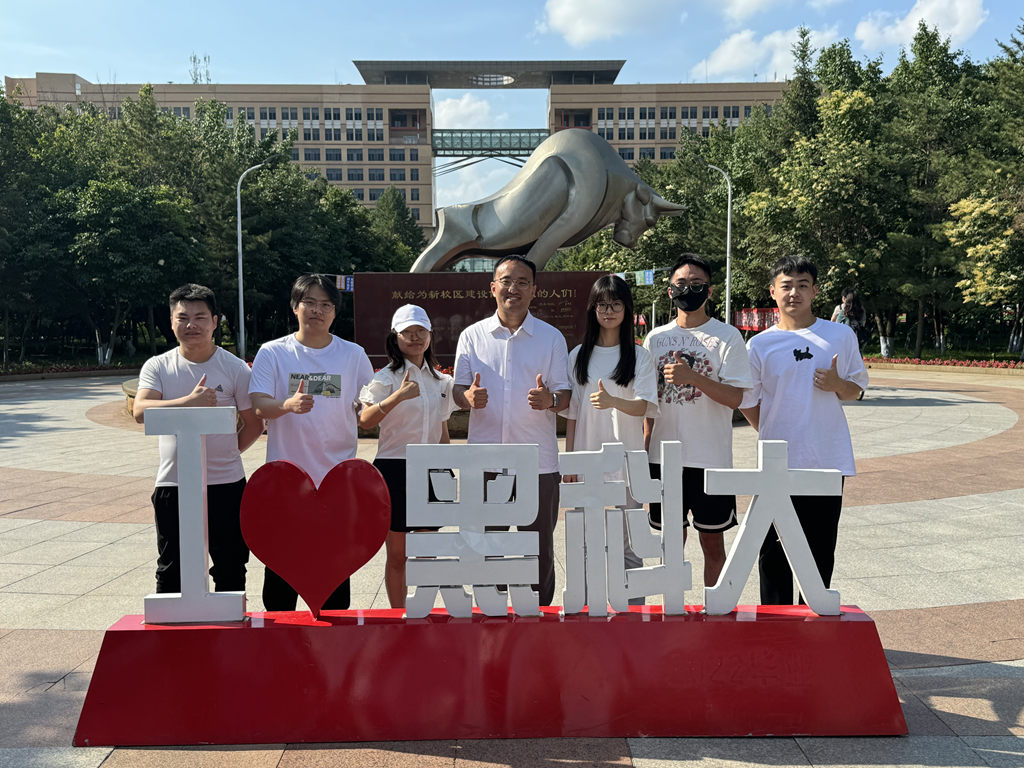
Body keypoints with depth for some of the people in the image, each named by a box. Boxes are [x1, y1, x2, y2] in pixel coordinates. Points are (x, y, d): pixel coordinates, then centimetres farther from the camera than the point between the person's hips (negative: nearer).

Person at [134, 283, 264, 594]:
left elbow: (253, 425, 5)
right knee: (170, 573, 11)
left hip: (226, 485, -1)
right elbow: (140, 411, -14)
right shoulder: (158, 367, 3)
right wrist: (190, 402, -25)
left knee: (230, 571, 8)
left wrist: (225, 452, -1)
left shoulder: (235, 368, 0)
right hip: (172, 485, 1)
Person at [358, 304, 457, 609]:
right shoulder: (387, 378, -4)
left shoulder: (440, 380, 13)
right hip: (395, 469, -5)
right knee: (397, 554, 2)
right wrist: (397, 397, -31)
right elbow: (364, 421, -18)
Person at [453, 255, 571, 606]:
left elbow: (564, 395, 6)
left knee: (539, 551, 6)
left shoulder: (551, 338, 6)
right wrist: (469, 396, -15)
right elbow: (458, 389, 9)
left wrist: (550, 399, -18)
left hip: (538, 462, 0)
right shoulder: (472, 336, 8)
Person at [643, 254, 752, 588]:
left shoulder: (727, 336, -1)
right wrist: (643, 451, 4)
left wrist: (694, 377, -23)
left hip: (711, 457, -3)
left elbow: (735, 398, -9)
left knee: (713, 542, 7)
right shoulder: (656, 338, 8)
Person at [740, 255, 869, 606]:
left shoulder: (841, 336, 4)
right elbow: (747, 401, 8)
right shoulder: (760, 345, 1)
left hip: (828, 460, 1)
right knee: (774, 552, 4)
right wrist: (774, 436, 6)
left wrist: (836, 385, -10)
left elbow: (856, 388, 11)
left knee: (821, 551, 10)